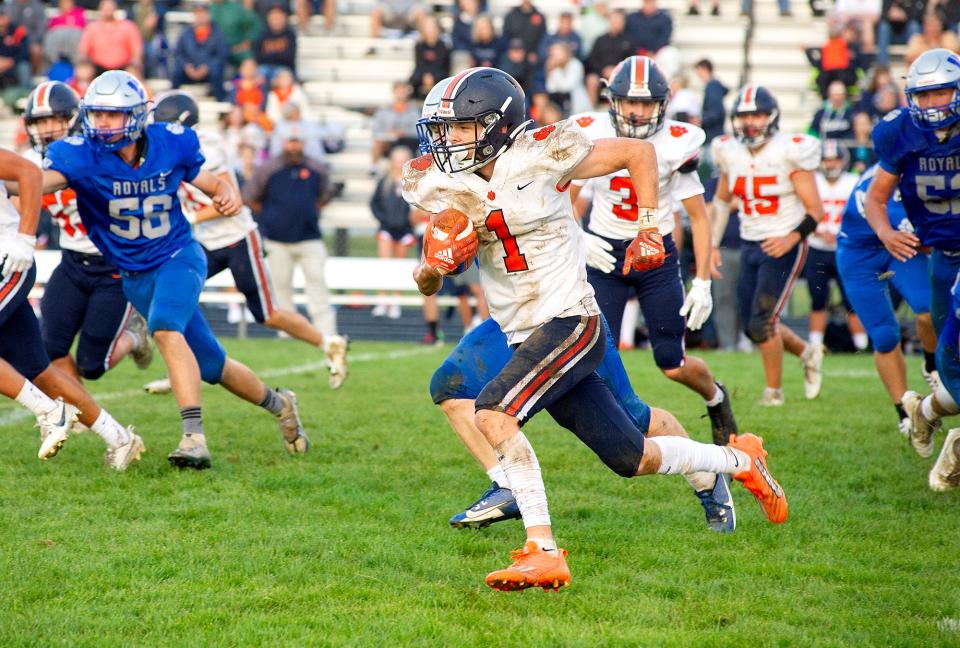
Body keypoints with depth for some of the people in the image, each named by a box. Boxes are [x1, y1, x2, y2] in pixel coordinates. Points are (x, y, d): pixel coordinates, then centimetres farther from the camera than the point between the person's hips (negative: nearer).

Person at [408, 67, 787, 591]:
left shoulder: (540, 156, -12)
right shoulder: (443, 186, 3)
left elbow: (639, 152, 1)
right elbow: (426, 283, 8)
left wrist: (648, 229, -1)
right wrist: (435, 262, -15)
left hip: (569, 322, -7)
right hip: (526, 337, 7)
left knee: (492, 413, -27)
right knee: (632, 459, 13)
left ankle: (542, 550, -26)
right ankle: (739, 460, 38)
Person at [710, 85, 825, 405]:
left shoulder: (790, 153, -15)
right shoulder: (730, 153, 2)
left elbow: (814, 211, -13)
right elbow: (721, 201, 18)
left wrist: (792, 238, -28)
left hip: (783, 247, -6)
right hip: (750, 245, 6)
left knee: (762, 323, -12)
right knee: (752, 326, 9)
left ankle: (773, 391, 5)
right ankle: (807, 353, 34)